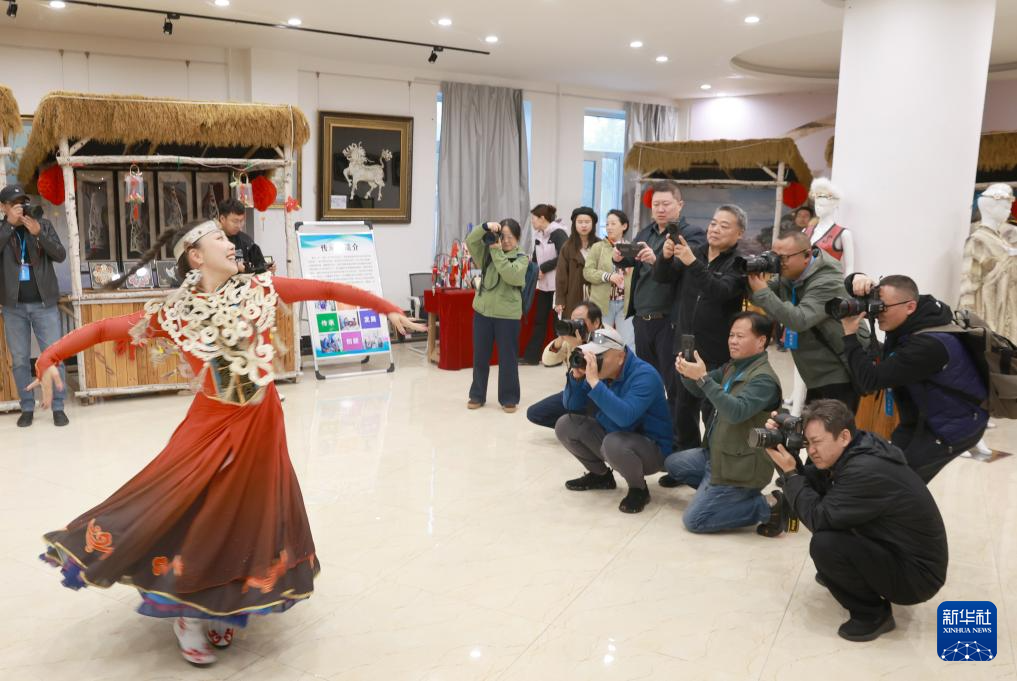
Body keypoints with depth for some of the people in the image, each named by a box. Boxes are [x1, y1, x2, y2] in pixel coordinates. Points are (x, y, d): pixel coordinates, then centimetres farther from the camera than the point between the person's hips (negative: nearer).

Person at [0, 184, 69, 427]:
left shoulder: (43, 224, 3)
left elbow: (60, 255, -7)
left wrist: (39, 233, -19)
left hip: (44, 303, -1)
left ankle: (58, 407, 7)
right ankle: (27, 408, 16)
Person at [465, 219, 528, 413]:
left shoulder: (522, 258, -2)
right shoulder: (488, 252, 8)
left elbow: (510, 275, -19)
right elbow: (470, 241, -4)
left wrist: (497, 251, -19)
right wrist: (485, 227, -18)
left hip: (507, 314, -3)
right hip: (482, 311, 3)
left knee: (507, 358, 4)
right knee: (480, 356, 11)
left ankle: (508, 398, 16)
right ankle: (477, 395, 24)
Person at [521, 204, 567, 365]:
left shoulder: (558, 233, -13)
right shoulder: (538, 235, 9)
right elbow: (536, 258, 11)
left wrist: (543, 269, -15)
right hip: (544, 284, 7)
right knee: (539, 320, 9)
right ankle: (531, 356, 14)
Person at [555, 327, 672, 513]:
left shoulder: (644, 375, -26)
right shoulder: (600, 372, -4)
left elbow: (625, 417, -41)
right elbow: (572, 407, 0)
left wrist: (594, 381, -41)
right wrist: (576, 376, -18)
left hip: (652, 449, -8)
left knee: (613, 443, -39)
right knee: (565, 425, -5)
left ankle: (639, 489, -8)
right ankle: (600, 475, 16)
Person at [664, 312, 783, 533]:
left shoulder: (764, 378, -21)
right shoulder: (732, 367, 7)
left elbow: (736, 412, -36)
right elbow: (699, 391, 8)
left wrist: (703, 377, -39)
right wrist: (686, 373, -15)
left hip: (739, 466, -9)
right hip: (716, 454, 9)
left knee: (693, 520, -8)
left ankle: (764, 507, 0)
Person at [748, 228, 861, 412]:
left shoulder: (827, 282, -21)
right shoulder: (790, 276, 5)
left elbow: (800, 320, -32)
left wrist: (762, 292, -30)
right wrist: (754, 279, -9)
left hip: (839, 376, -9)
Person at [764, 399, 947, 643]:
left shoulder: (866, 470, -29)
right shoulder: (853, 453, -1)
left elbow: (817, 518, -26)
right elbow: (813, 485, 3)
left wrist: (790, 472, -18)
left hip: (917, 574, -9)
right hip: (891, 549, 9)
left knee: (824, 543, -28)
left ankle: (873, 613, -6)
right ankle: (837, 574, 26)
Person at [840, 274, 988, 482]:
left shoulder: (929, 345, -34)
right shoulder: (908, 320, -8)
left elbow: (870, 379, -34)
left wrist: (850, 335, -28)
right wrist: (858, 279, -24)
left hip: (953, 426, -8)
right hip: (922, 416, 9)